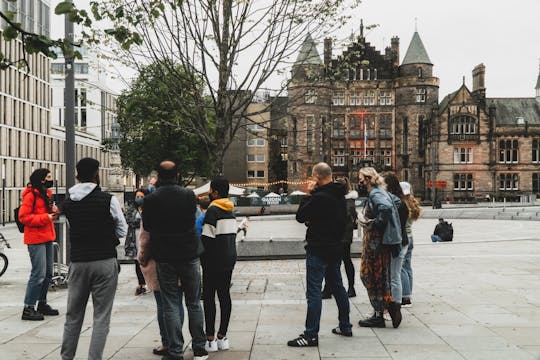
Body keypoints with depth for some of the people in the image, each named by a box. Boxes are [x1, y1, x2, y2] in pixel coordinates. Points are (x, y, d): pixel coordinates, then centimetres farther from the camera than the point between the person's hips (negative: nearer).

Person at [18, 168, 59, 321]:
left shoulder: (46, 193, 16)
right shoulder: (31, 195, -12)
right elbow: (24, 216, -17)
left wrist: (54, 210, 4)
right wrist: (46, 217, -20)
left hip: (47, 237, 9)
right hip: (36, 239, -9)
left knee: (48, 273, 14)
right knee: (39, 274, -10)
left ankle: (42, 303, 26)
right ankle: (28, 308, -3)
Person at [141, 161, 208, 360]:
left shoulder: (151, 199, -7)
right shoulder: (189, 195, -4)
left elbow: (147, 227, 2)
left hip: (164, 257, -1)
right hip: (189, 254, 1)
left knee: (171, 305, 5)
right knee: (194, 303, 11)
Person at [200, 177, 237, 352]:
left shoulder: (212, 210, -13)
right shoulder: (230, 211, 11)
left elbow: (207, 238, -15)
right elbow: (231, 235, 12)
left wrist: (202, 259, -4)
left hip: (214, 260, -7)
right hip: (229, 259, 7)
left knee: (209, 297, -1)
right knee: (224, 295, 8)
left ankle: (210, 339, -1)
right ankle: (222, 337, 12)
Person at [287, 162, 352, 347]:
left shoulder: (319, 197, -20)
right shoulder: (339, 195, 8)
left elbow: (300, 216, -11)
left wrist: (308, 194, -4)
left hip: (318, 250, -9)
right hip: (336, 247, 9)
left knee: (314, 291, -7)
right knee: (337, 287, 19)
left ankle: (311, 335, -6)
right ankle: (345, 326, 28)